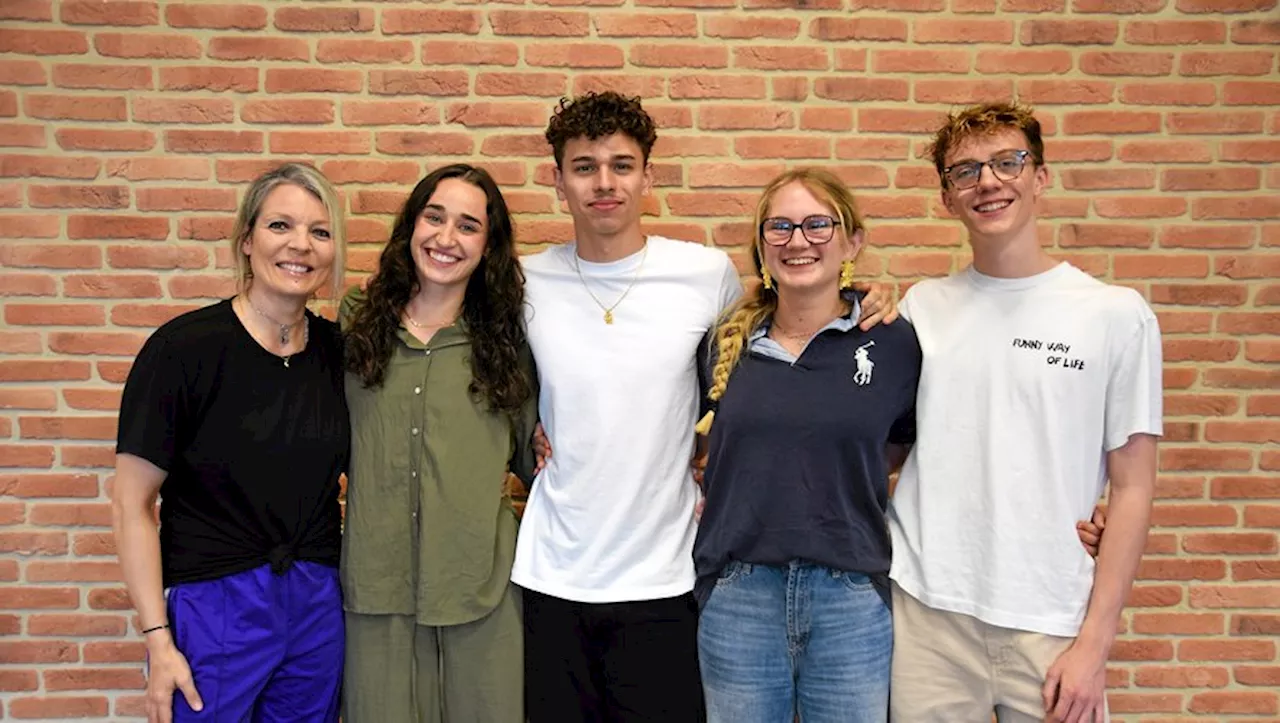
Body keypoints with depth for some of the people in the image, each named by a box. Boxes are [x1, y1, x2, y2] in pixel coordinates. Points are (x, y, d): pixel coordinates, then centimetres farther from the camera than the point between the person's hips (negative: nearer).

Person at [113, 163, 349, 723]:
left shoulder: (337, 349, 0)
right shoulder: (185, 346, -13)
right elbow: (131, 504, -10)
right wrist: (157, 639, -12)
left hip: (318, 606, 4)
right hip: (212, 608, -4)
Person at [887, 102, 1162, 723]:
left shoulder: (1118, 315, -2)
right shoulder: (922, 306, 5)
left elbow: (1132, 489, -2)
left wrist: (1094, 642, -5)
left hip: (1052, 624, -1)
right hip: (926, 613, 2)